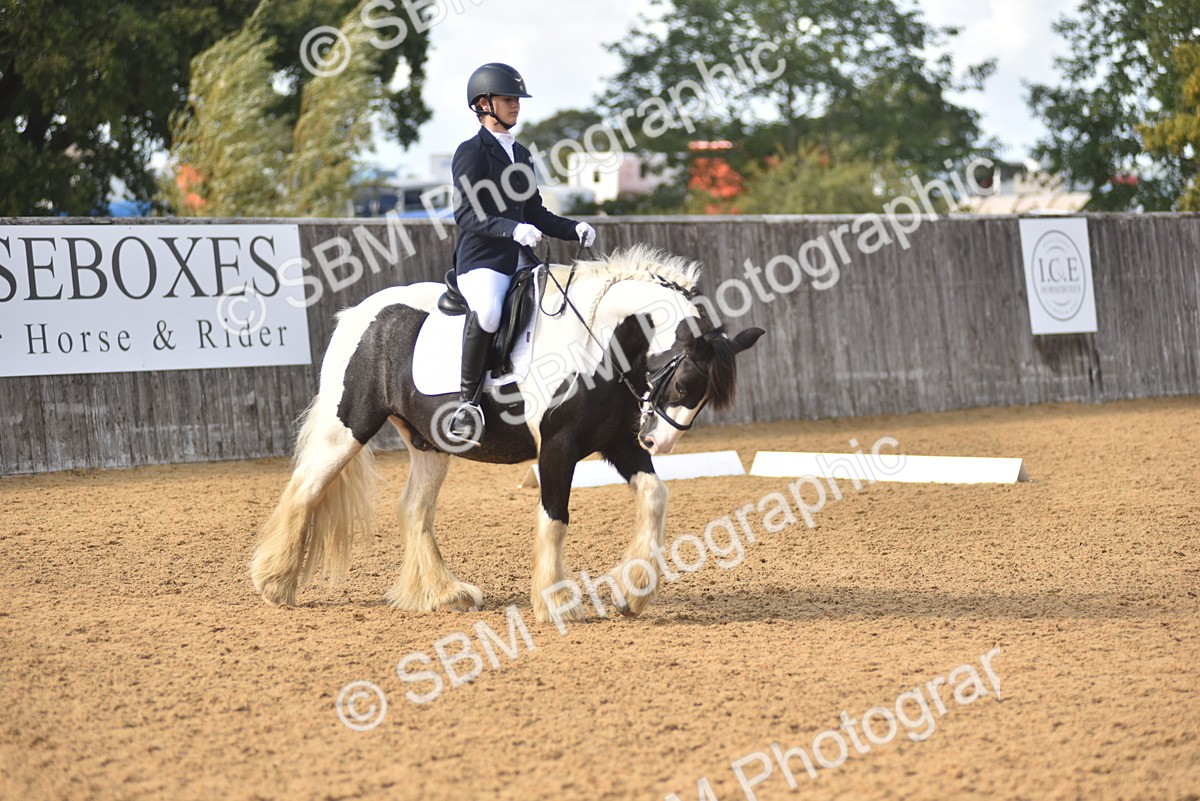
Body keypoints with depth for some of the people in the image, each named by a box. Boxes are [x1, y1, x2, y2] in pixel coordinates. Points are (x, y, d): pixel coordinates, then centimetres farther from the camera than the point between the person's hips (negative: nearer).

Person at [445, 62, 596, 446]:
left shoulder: (520, 154, 21)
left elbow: (535, 213, 24)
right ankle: (468, 400, -25)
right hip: (481, 262, -8)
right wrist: (512, 229, -30)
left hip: (520, 263, 8)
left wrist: (573, 228, 7)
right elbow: (468, 215, -15)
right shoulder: (472, 152, -4)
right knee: (486, 312, -39)